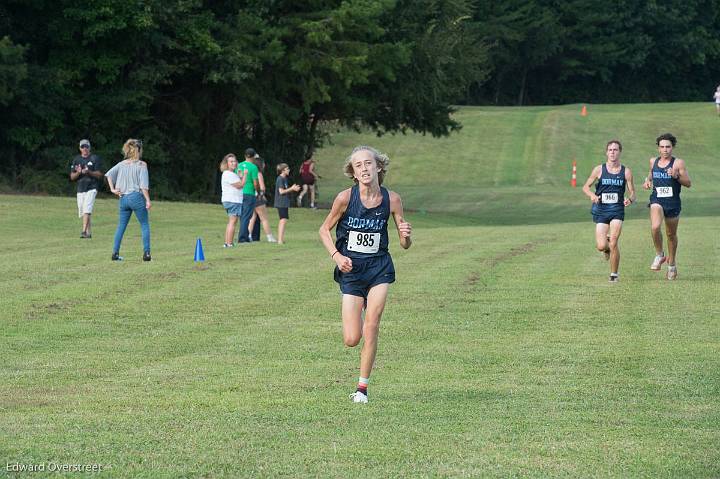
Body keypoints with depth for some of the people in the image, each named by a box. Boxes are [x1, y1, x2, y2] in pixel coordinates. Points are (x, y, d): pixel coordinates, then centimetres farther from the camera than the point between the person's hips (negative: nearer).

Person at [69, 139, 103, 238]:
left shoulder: (95, 158, 0)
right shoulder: (76, 160, 11)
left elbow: (99, 175, -4)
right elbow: (72, 177, 9)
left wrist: (89, 172, -22)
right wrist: (78, 172, -13)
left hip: (91, 188, -5)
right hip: (80, 189, 5)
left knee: (87, 210, -19)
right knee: (82, 213, 7)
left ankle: (84, 231, -27)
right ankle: (89, 233, 18)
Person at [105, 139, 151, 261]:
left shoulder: (122, 164, 9)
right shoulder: (141, 165, -6)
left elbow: (108, 174, 2)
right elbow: (144, 185, -12)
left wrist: (112, 189, 4)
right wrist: (148, 200, -11)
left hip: (123, 198, 5)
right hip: (137, 197, -5)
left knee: (121, 226, 11)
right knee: (145, 225, 5)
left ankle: (115, 253, 7)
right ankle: (146, 253, -3)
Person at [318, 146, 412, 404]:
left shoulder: (392, 199, -8)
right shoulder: (345, 198, -13)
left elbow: (404, 245, -1)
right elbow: (324, 230, 1)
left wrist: (406, 235, -24)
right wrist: (336, 255, -14)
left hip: (379, 268, 1)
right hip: (350, 269, -1)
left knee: (371, 329, -10)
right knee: (352, 339, -4)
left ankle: (362, 387, 4)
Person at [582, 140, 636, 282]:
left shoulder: (626, 172, 2)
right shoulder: (599, 169, 1)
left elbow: (632, 192, 6)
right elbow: (585, 187, 8)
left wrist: (630, 199, -18)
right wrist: (592, 195, -14)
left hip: (617, 209, -1)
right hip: (601, 210, 1)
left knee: (613, 243, -14)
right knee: (601, 246, -6)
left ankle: (614, 274, 3)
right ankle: (608, 248, 33)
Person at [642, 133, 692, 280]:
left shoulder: (678, 163, -4)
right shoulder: (653, 161, 7)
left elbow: (688, 184, -5)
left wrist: (677, 176, -21)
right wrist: (647, 181, 7)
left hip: (673, 202, -1)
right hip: (657, 201, 1)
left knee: (671, 234, 12)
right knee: (655, 227, -26)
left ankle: (671, 264, 32)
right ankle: (659, 254, -4)